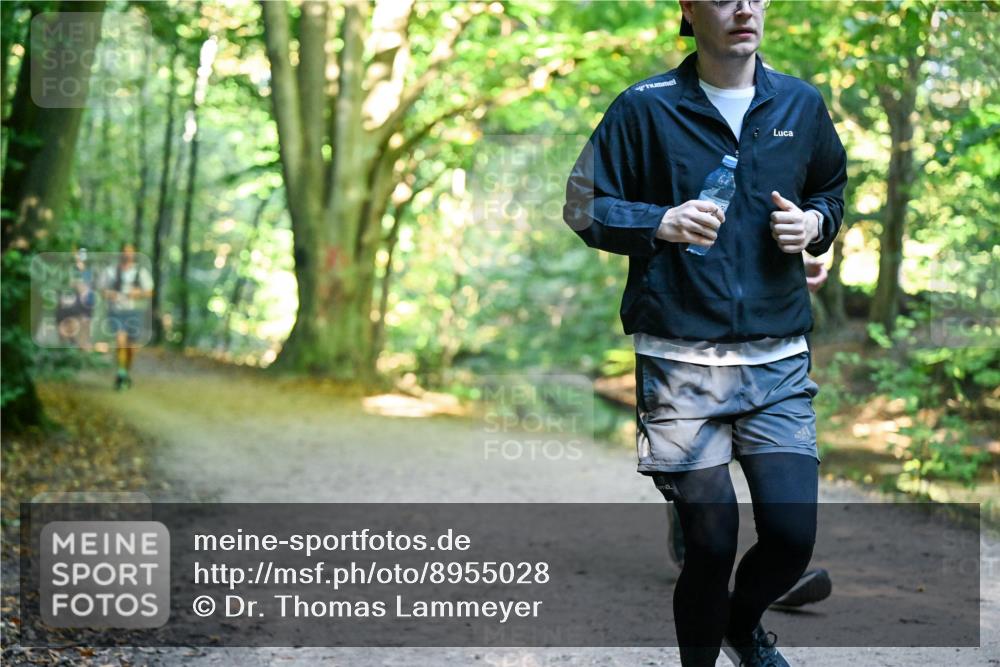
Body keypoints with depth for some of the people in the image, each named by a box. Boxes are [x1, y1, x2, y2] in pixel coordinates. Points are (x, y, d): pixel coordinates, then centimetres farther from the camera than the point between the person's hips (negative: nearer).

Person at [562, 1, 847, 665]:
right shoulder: (646, 107, -1)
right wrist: (661, 222, -16)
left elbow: (832, 188, 25)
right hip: (682, 361, -3)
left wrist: (815, 222, 2)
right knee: (711, 543, -2)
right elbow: (585, 206, 2)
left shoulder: (802, 104, 10)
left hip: (778, 360, 3)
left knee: (793, 534, -3)